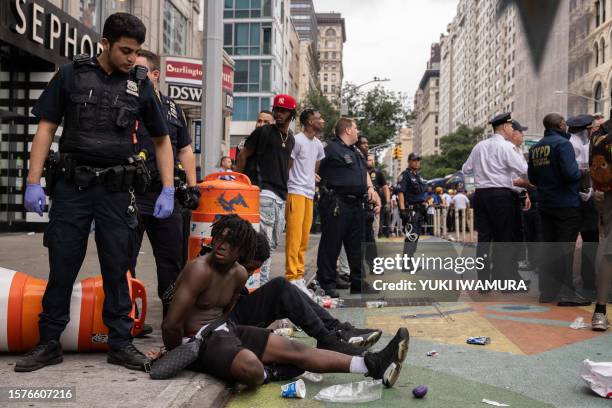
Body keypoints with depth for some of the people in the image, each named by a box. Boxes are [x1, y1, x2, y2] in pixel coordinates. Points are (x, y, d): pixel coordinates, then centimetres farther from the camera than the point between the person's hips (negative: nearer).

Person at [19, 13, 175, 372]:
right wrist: (33, 182, -5)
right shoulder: (72, 75, 2)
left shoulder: (140, 84, 5)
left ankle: (121, 342, 16)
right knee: (62, 266, 5)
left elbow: (162, 140, 9)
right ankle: (49, 343, 17)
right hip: (72, 185, 0)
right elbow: (46, 128, 3)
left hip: (117, 190, 1)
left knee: (117, 268, 5)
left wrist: (168, 191, 0)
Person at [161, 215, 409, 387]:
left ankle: (372, 366, -4)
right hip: (199, 339, -8)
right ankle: (267, 375, -1)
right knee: (251, 367, -39)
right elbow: (172, 324, -21)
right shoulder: (200, 270, -20)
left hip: (226, 329, 8)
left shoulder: (239, 274, 6)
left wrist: (220, 328, 7)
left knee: (293, 349, -2)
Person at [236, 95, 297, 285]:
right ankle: (262, 283, -10)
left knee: (273, 242, 12)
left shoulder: (291, 139, 16)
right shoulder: (263, 132, -2)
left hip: (281, 196, 8)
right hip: (264, 191, -8)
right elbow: (243, 155, -1)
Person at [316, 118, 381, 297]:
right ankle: (327, 283, 7)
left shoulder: (356, 152, 22)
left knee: (356, 245, 13)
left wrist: (371, 189, 13)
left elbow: (364, 173, 26)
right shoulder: (332, 148, -6)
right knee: (331, 245, -2)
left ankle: (358, 283, 22)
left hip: (356, 204, 9)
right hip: (336, 204, -9)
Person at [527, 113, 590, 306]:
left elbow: (532, 178, 16)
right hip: (566, 205, -7)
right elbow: (570, 173, -22)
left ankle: (547, 291, 16)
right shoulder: (562, 144, -12)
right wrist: (582, 172, -4)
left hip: (544, 204, 7)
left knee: (549, 248, 12)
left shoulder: (535, 148, 10)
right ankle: (566, 293, -2)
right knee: (565, 249, -4)